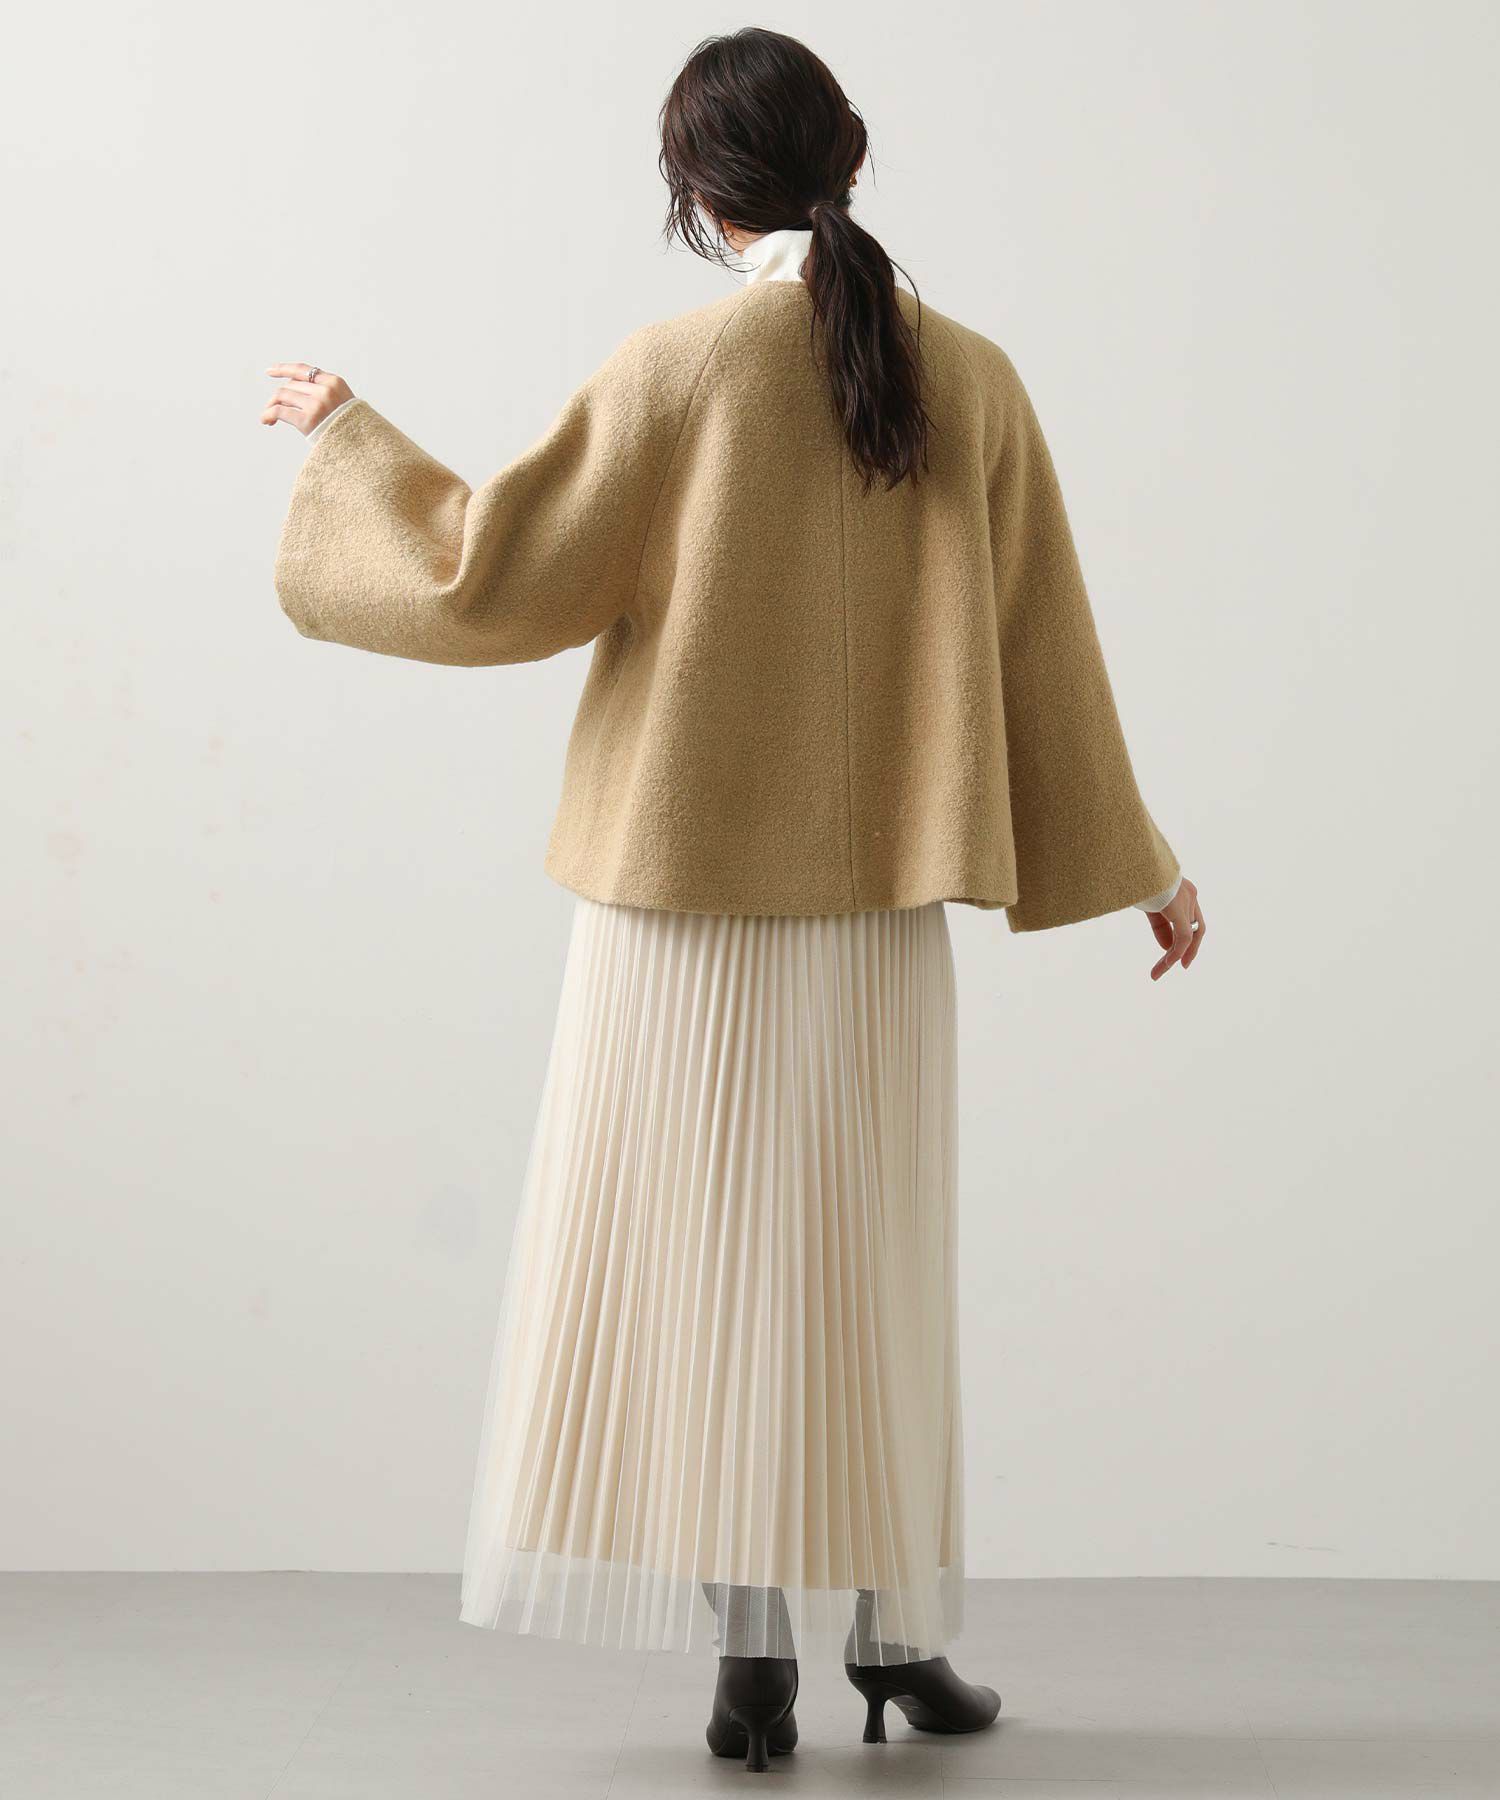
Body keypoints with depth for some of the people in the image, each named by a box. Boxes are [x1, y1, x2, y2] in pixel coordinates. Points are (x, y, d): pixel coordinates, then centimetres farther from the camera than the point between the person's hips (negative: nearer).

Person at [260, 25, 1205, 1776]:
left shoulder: (677, 369, -8)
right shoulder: (971, 377, 2)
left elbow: (485, 572, -6)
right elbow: (1041, 649, 5)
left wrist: (352, 438, 11)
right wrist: (1136, 864, 15)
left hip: (691, 884, -3)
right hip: (879, 903, 3)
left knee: (703, 1258, 5)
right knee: (874, 1267, 14)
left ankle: (754, 1655, 5)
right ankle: (894, 1633, 19)